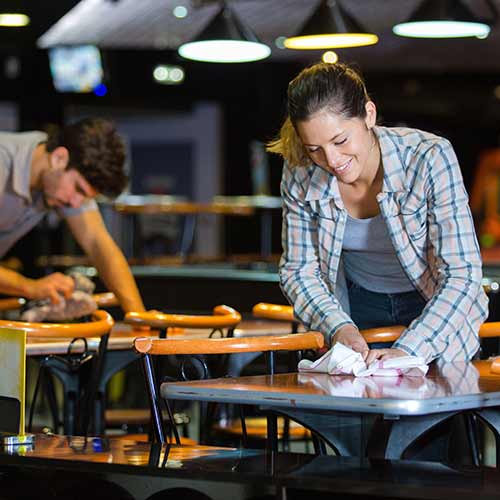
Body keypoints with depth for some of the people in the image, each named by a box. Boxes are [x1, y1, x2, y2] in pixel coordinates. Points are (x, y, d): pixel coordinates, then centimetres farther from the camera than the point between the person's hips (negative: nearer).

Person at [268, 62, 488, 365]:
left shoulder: (429, 159, -27)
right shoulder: (300, 175, -17)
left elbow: (462, 274, -28)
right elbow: (298, 270, -6)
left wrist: (407, 351, -39)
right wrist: (339, 327, -25)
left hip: (434, 308, -2)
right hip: (358, 304, 2)